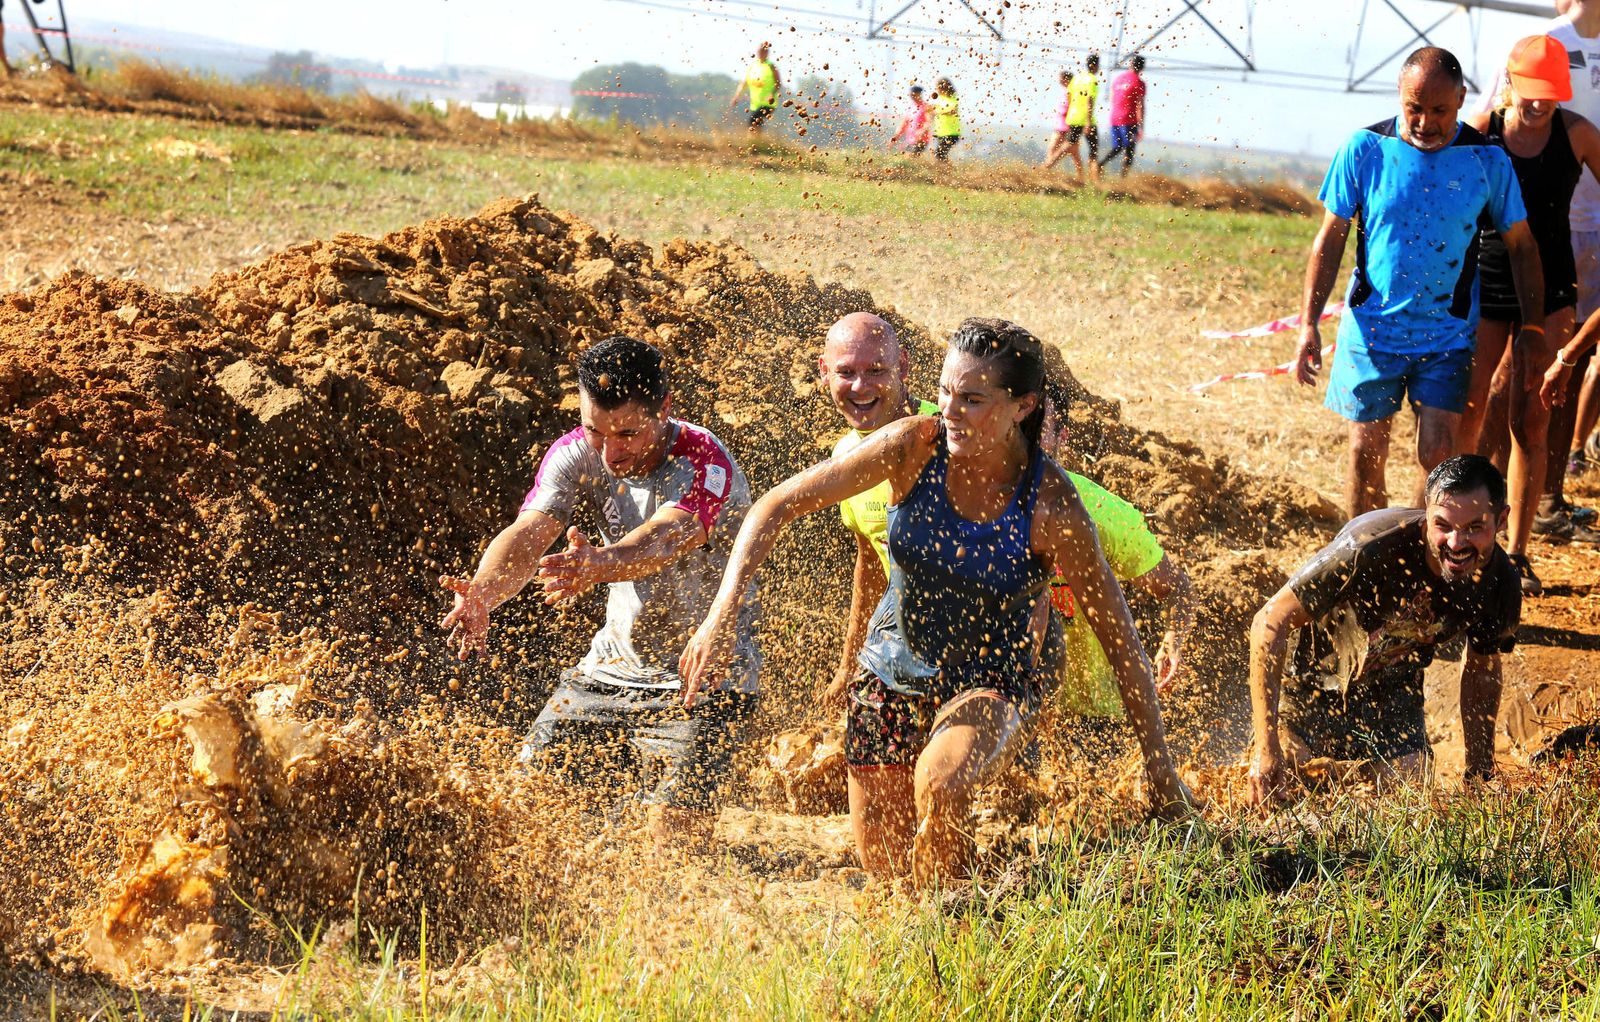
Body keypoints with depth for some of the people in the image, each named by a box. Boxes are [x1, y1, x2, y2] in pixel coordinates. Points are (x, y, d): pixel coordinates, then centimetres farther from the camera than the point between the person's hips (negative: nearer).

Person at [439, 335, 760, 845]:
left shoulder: (706, 465, -24)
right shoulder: (575, 454, -9)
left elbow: (661, 539, -44)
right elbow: (528, 534, -25)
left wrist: (600, 564, -67)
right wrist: (482, 593, -47)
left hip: (702, 681, -5)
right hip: (611, 666, 5)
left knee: (675, 836, -17)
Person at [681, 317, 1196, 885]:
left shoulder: (1052, 508, -24)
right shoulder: (915, 446, -19)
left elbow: (1121, 641, -15)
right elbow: (778, 505, -14)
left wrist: (1160, 768, -12)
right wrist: (723, 614, -25)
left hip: (996, 682, -3)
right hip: (895, 669, 3)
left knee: (940, 783, -34)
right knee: (883, 869, 8)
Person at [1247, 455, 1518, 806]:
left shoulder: (1502, 588, -20)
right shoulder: (1374, 547, -37)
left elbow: (1481, 671, 3)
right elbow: (1270, 624, -33)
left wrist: (1480, 773, 5)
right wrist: (1267, 749, -37)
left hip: (1392, 690, 4)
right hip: (1312, 681, -4)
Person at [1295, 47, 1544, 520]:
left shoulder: (1487, 160, -6)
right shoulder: (1364, 149, -6)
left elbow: (1521, 245, 4)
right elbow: (1330, 238, 0)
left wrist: (1532, 328, -1)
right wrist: (1308, 323, -5)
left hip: (1448, 338, -1)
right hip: (1371, 327, 1)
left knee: (1437, 455, -9)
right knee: (1367, 453, 6)